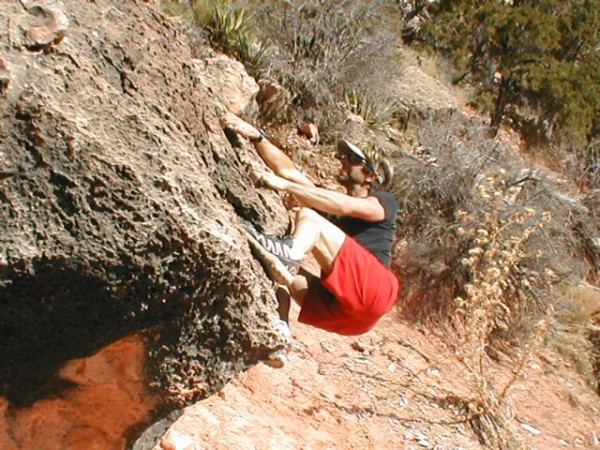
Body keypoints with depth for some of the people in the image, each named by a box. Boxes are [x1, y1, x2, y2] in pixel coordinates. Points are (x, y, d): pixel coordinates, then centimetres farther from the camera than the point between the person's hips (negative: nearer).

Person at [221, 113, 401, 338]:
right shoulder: (330, 201, 28)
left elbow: (344, 206, -13)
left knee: (309, 216, -18)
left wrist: (284, 185, -19)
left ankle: (290, 253, -53)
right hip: (336, 306, 7)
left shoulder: (385, 201, 9)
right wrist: (255, 136, 3)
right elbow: (288, 171, 16)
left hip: (372, 291, -7)